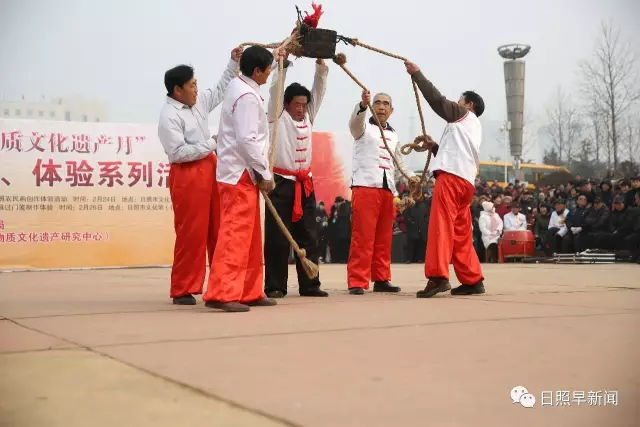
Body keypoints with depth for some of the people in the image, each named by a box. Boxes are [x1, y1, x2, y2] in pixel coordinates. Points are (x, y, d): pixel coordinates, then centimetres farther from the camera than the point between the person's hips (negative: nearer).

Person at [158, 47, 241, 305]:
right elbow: (178, 152, -19)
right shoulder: (169, 116, -13)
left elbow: (220, 90, 28)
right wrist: (210, 145, -14)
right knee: (191, 233, -7)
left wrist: (233, 63, 21)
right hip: (187, 176, -9)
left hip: (209, 171, 9)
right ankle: (182, 290, 2)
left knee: (218, 230, 10)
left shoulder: (199, 103, 12)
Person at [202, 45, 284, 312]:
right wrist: (265, 173, -15)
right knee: (235, 235, -13)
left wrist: (274, 56, 46)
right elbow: (247, 140, -23)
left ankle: (250, 292, 21)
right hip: (241, 174, -10)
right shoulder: (247, 97, -17)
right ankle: (221, 294, -15)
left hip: (240, 172, 10)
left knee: (249, 235, 14)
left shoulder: (239, 86, 11)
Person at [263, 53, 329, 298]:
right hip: (281, 183, -5)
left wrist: (321, 64, -1)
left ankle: (309, 285, 11)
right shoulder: (277, 117, 1)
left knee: (308, 237, 6)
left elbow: (319, 91, 9)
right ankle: (275, 286, 2)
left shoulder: (308, 118, 14)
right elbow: (275, 88, -7)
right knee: (277, 238, -3)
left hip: (304, 185, 5)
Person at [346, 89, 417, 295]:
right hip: (365, 186, -6)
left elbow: (398, 162, 29)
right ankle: (357, 282, -10)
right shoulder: (364, 128, 6)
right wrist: (363, 104, -40)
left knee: (383, 239, 8)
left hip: (387, 190, 6)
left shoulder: (393, 135, 23)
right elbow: (355, 121, -18)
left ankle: (381, 280, 15)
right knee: (362, 237, -11)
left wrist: (410, 175, 8)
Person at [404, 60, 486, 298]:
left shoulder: (464, 115, 11)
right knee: (461, 233, 10)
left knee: (441, 225, -16)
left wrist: (416, 73, 6)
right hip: (465, 180, 9)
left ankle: (438, 277, -25)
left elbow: (436, 99, 1)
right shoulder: (474, 129, 33)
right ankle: (473, 280, 10)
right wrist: (435, 147, 23)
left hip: (452, 176, -9)